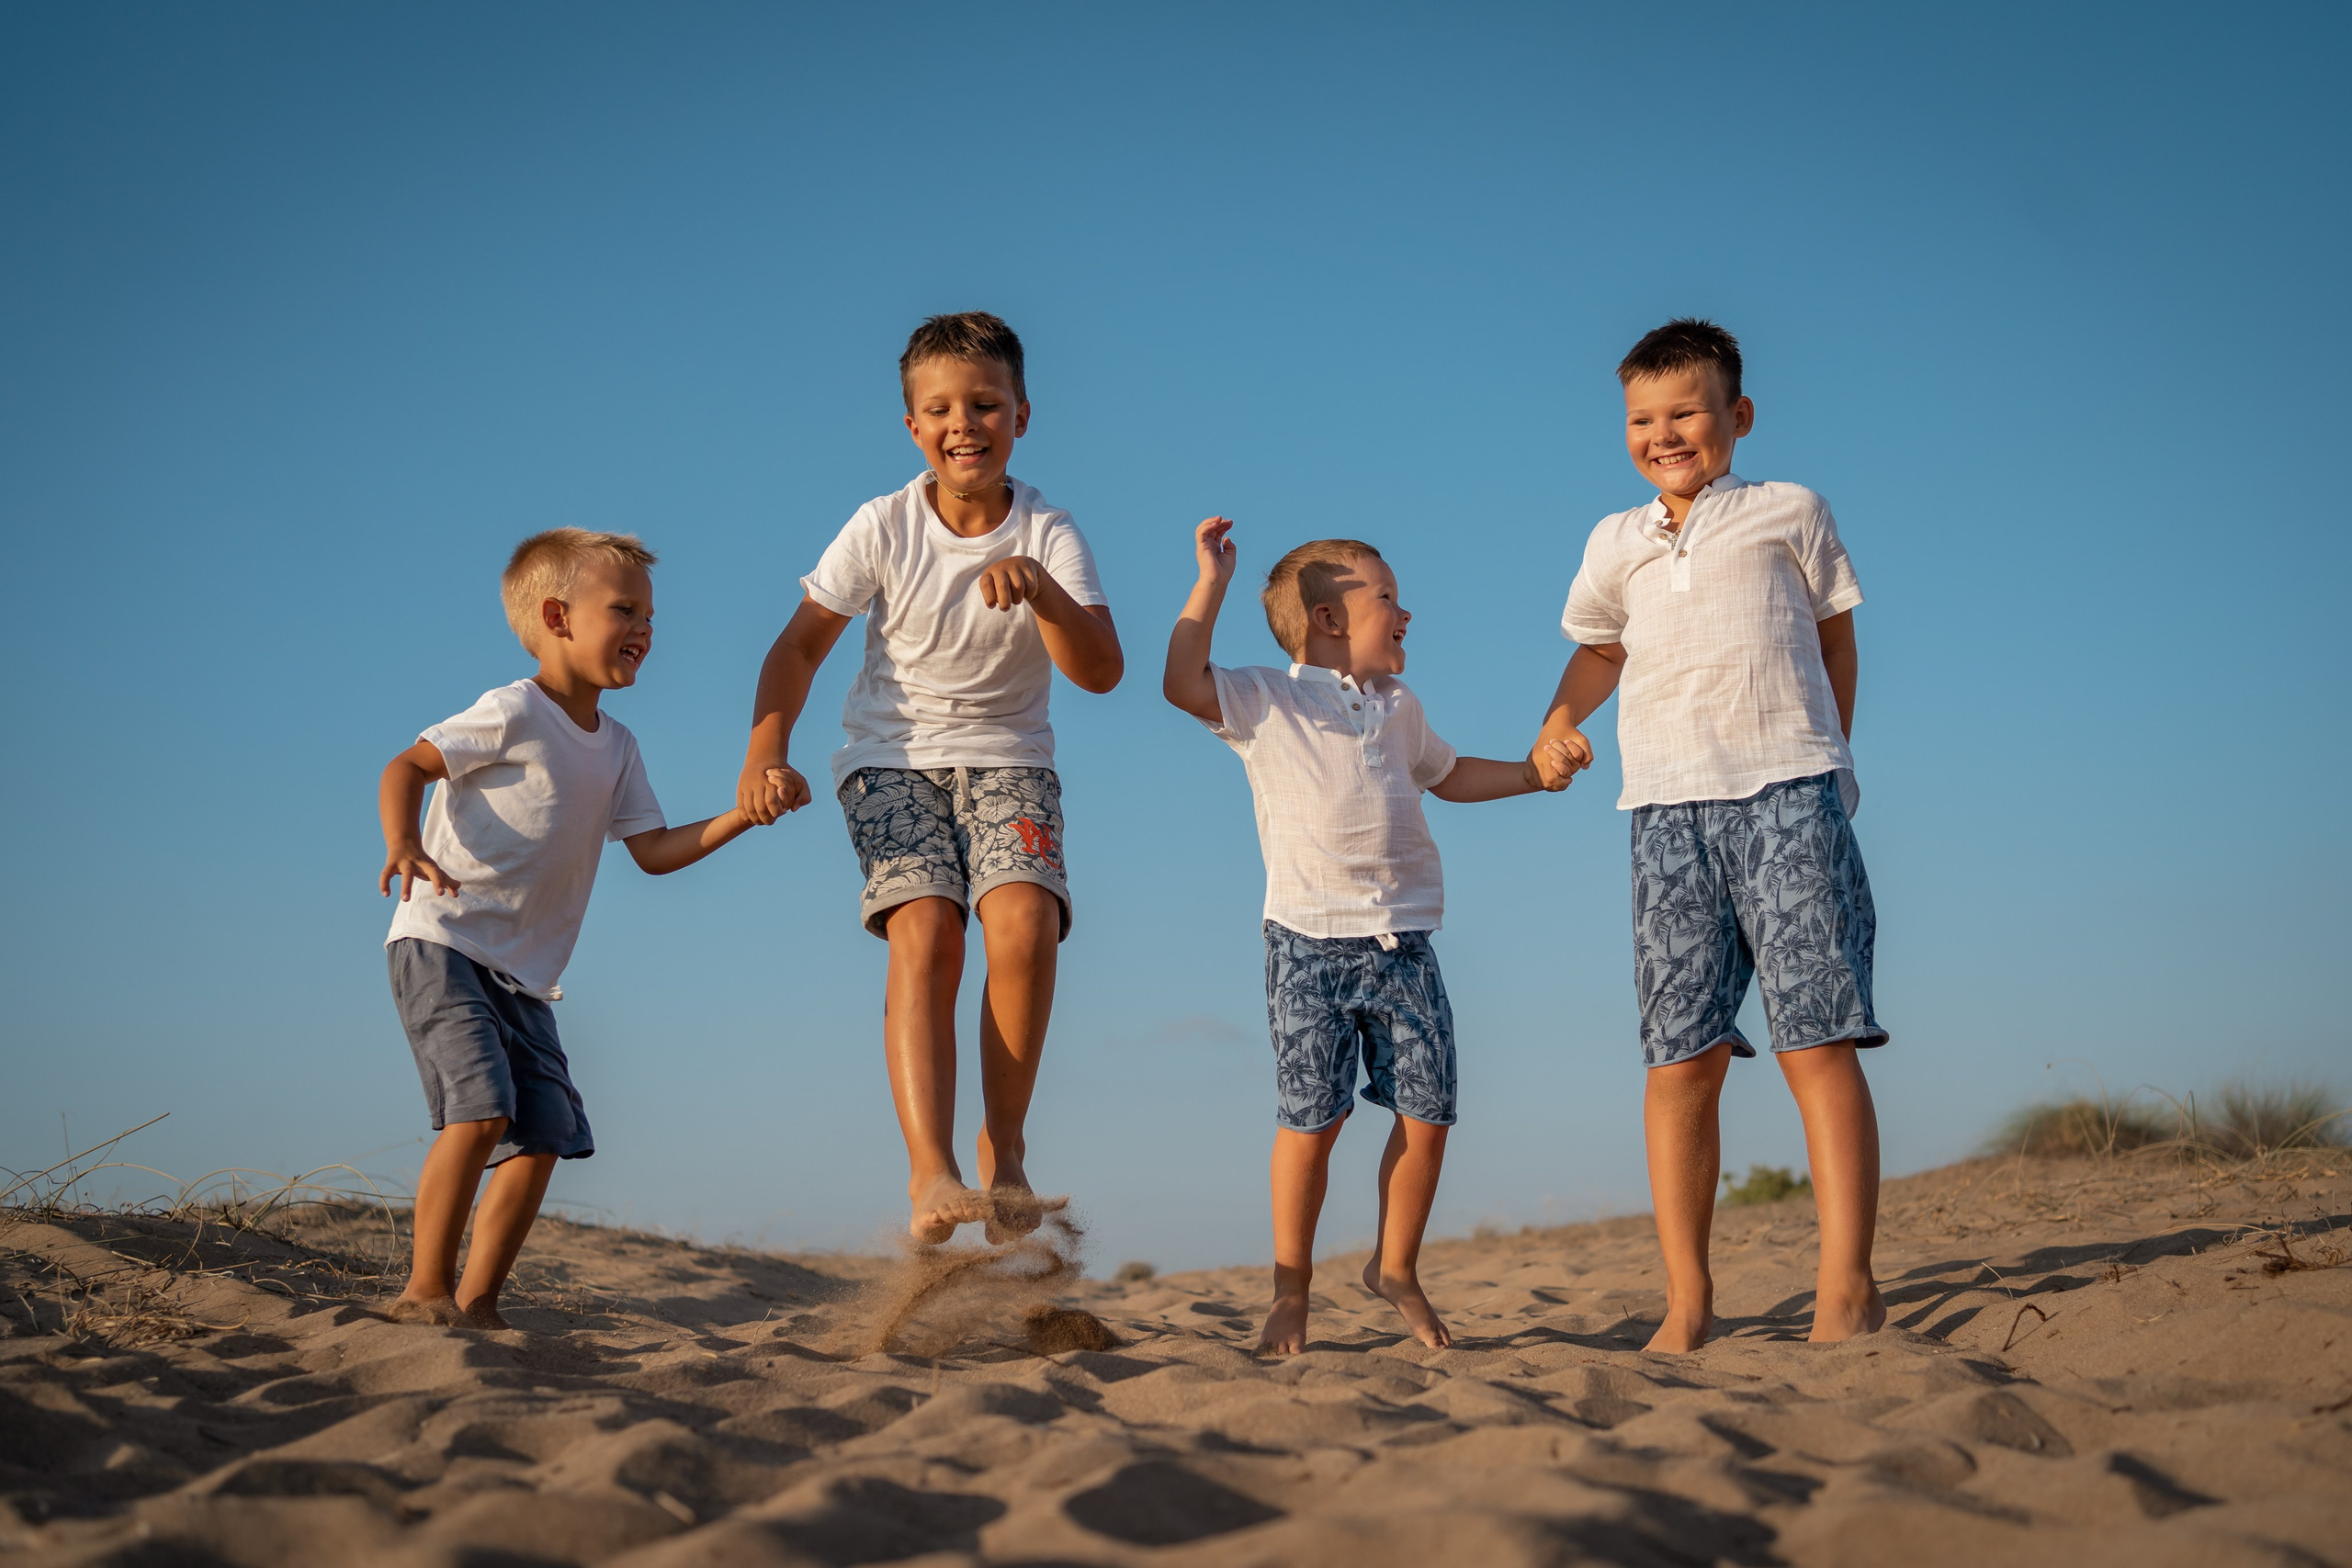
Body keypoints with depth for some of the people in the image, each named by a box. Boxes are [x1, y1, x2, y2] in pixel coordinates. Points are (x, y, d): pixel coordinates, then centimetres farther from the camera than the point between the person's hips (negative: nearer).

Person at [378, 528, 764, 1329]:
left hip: (523, 973, 8)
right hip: (442, 943, -8)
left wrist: (740, 815, 0)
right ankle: (425, 1291, -13)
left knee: (545, 1135, 0)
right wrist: (403, 846, -28)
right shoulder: (514, 713, -10)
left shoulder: (617, 748, 13)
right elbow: (407, 766, -10)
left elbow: (655, 850, 12)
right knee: (481, 1108, -22)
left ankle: (475, 1302, 8)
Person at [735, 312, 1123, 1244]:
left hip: (1007, 759, 1)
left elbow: (1102, 673, -19)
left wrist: (1043, 592, -37)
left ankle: (1004, 1147, -9)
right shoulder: (883, 527, -8)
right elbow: (802, 645, -5)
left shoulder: (1047, 535, -9)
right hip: (891, 757, 0)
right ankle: (932, 1171, -30)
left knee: (1024, 920, -25)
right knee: (924, 932, -23)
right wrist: (765, 752, -20)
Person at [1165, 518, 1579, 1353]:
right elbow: (1184, 683, -15)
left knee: (1428, 1111, 0)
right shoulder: (1266, 701, 0)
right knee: (1312, 1119, -5)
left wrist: (1529, 771, 25)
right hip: (1310, 940, -5)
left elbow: (1446, 775, 35)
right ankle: (1291, 1286, 9)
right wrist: (1212, 583, -12)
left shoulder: (1398, 708, 19)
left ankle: (1396, 1265, 19)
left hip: (1403, 939, 5)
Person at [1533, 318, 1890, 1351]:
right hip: (1667, 812, 3)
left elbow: (1834, 636, 18)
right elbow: (1599, 647, 32)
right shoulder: (1617, 545, 18)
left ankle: (1846, 1284, -10)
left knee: (1817, 1038, -10)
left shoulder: (1790, 513, 10)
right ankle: (1686, 1296, 2)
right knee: (1680, 1057, -2)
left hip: (1787, 795, -3)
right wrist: (1561, 719, 13)